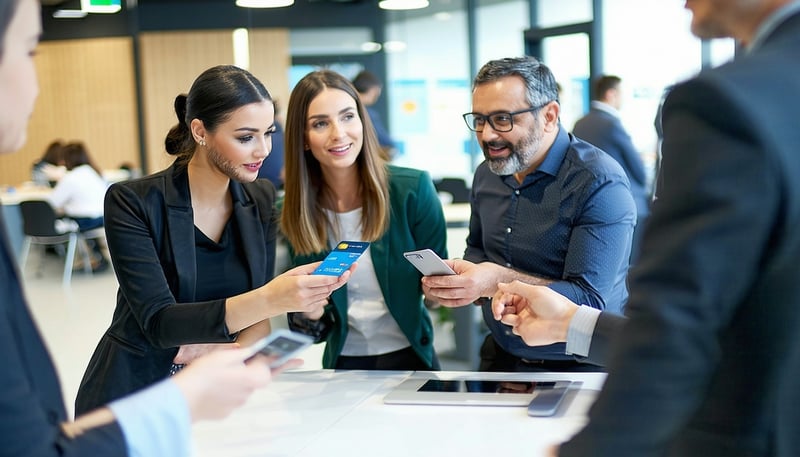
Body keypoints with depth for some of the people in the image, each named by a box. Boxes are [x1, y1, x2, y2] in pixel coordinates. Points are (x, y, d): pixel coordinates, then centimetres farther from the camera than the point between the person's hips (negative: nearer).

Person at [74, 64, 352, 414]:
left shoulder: (261, 199, 3)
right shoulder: (132, 202, -11)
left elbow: (260, 316, 4)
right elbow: (159, 322, -20)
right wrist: (269, 300, -33)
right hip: (133, 394, -3)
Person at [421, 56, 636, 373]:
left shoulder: (600, 184, -16)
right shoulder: (486, 174, 7)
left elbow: (590, 301, -21)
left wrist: (500, 281, -30)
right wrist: (457, 279, 0)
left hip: (576, 369, -7)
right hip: (500, 358, 7)